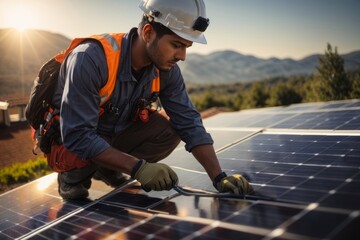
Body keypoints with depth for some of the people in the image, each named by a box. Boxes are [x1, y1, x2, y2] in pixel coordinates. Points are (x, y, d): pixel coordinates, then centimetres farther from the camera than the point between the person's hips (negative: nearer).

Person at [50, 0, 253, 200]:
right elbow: (77, 137, -35)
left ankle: (107, 169, 4)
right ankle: (73, 175, -2)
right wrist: (138, 167, -41)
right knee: (80, 154, -38)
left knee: (171, 129, -15)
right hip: (67, 141, -5)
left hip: (116, 134, 5)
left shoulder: (166, 69, -15)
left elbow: (190, 123, -15)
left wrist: (219, 178, -25)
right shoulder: (91, 59, -33)